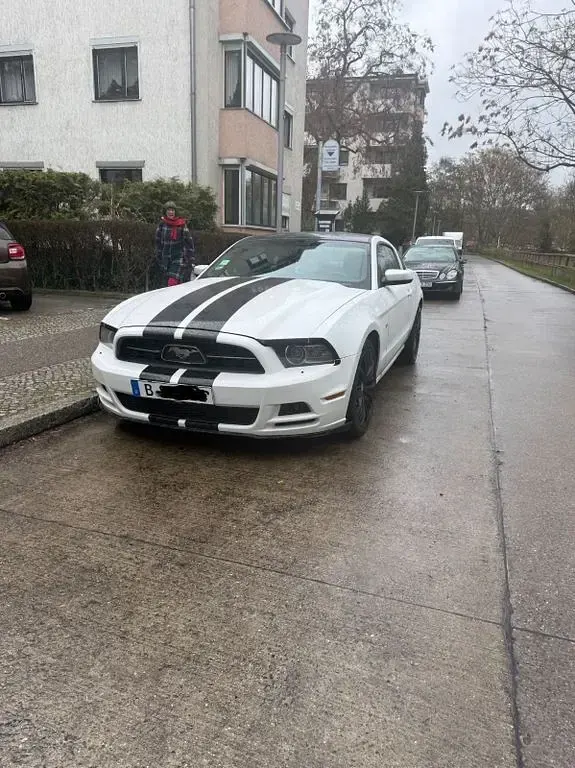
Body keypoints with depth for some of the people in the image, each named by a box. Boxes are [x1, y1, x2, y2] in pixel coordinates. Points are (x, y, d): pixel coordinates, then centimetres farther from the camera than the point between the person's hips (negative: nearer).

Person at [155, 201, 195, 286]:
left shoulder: (182, 225, -3)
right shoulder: (162, 224, 6)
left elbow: (189, 243, -1)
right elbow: (158, 243, 13)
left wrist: (190, 260, -5)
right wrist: (159, 258, 13)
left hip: (179, 259, -4)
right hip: (166, 260, 4)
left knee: (172, 283, -18)